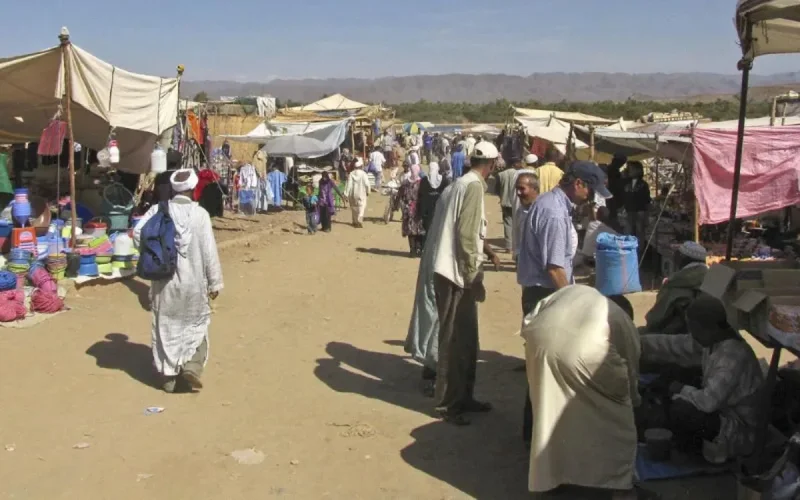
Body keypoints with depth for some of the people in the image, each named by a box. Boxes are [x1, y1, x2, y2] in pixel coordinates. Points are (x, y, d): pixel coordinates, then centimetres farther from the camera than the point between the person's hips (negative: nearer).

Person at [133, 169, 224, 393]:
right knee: (196, 324, 16)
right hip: (193, 280, -2)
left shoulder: (158, 210, -3)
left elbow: (138, 232, -14)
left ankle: (168, 376, 19)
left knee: (166, 327, 13)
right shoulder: (200, 214, -10)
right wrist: (215, 282, -2)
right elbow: (209, 251, -10)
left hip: (164, 280, 2)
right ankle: (192, 366, 0)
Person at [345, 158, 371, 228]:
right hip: (361, 194, -3)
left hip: (353, 194, 3)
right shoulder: (363, 174, -12)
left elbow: (349, 185, -7)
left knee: (354, 208, 17)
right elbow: (367, 184, -12)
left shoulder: (351, 174, -5)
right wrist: (368, 192, 5)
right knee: (361, 208, 0)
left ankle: (355, 221, 26)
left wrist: (346, 194, -3)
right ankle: (359, 221, -15)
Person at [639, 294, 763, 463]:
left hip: (740, 432, -9)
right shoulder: (710, 339, -6)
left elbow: (708, 401, -38)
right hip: (722, 411, 9)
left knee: (680, 409, -28)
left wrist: (681, 390, -19)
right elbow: (671, 345, -1)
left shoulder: (732, 356, -33)